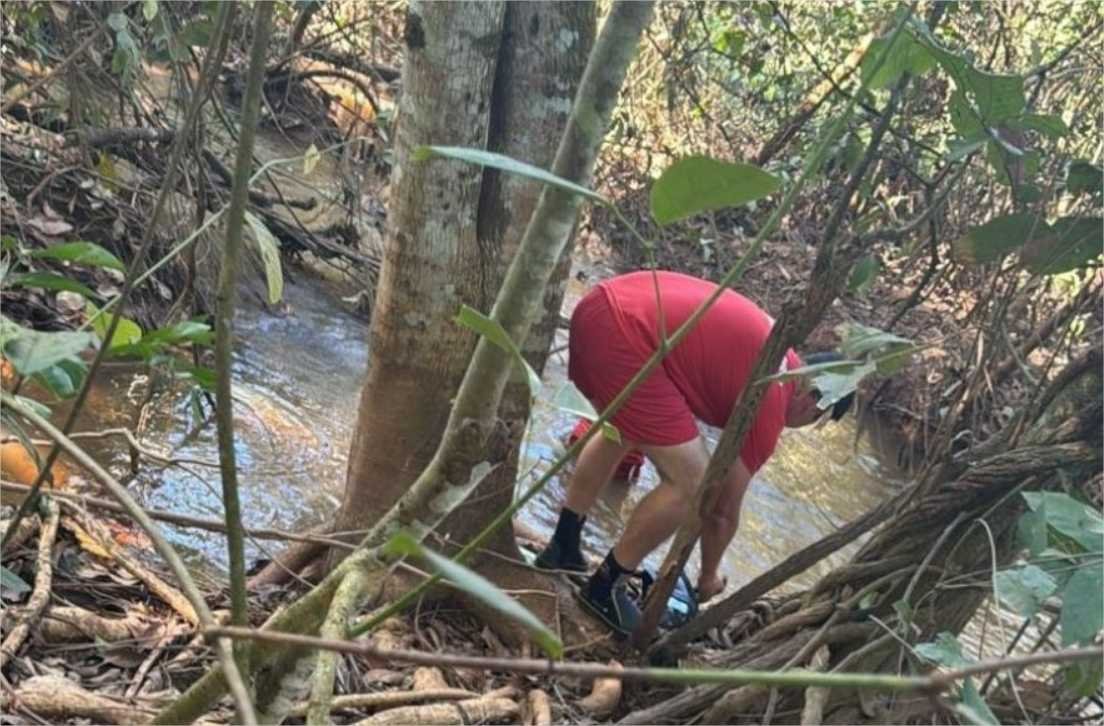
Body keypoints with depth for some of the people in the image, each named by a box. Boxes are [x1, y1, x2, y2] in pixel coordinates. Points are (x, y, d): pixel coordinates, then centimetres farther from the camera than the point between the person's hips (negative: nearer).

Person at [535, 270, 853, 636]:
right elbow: (724, 508, 12)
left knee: (623, 431, 33)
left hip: (601, 305, 10)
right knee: (693, 485, -1)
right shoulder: (770, 402, 3)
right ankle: (603, 589, 14)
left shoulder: (773, 347, 25)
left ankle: (562, 548, 39)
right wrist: (708, 577, 28)